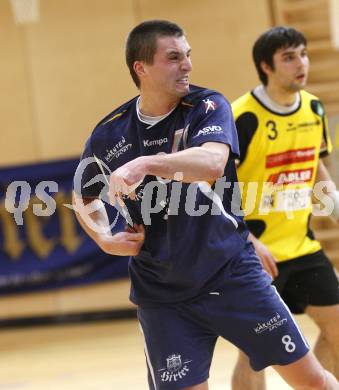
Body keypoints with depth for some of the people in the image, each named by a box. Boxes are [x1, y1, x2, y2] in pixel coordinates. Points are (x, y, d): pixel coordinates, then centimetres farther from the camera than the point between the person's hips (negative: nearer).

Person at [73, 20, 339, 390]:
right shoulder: (109, 136, -2)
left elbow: (212, 162, -30)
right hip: (161, 294, 1)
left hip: (230, 272, -1)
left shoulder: (208, 107, -7)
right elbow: (83, 196, 18)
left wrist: (145, 163, -42)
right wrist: (105, 240, 1)